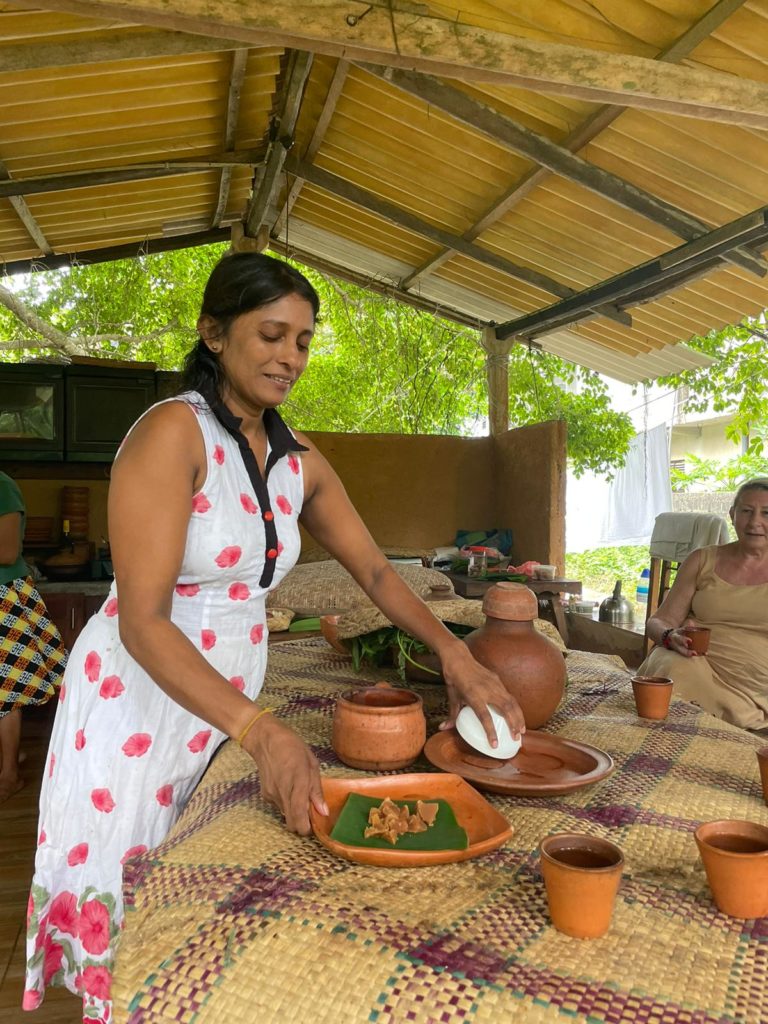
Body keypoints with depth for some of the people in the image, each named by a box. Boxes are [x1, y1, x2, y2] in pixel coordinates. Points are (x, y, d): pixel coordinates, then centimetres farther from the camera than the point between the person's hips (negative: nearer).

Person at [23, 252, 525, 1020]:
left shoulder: (299, 461, 4)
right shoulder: (171, 432, -19)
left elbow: (375, 571, 7)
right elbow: (143, 622, -23)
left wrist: (452, 653, -8)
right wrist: (262, 731, -32)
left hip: (230, 702, 6)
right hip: (139, 701, -6)